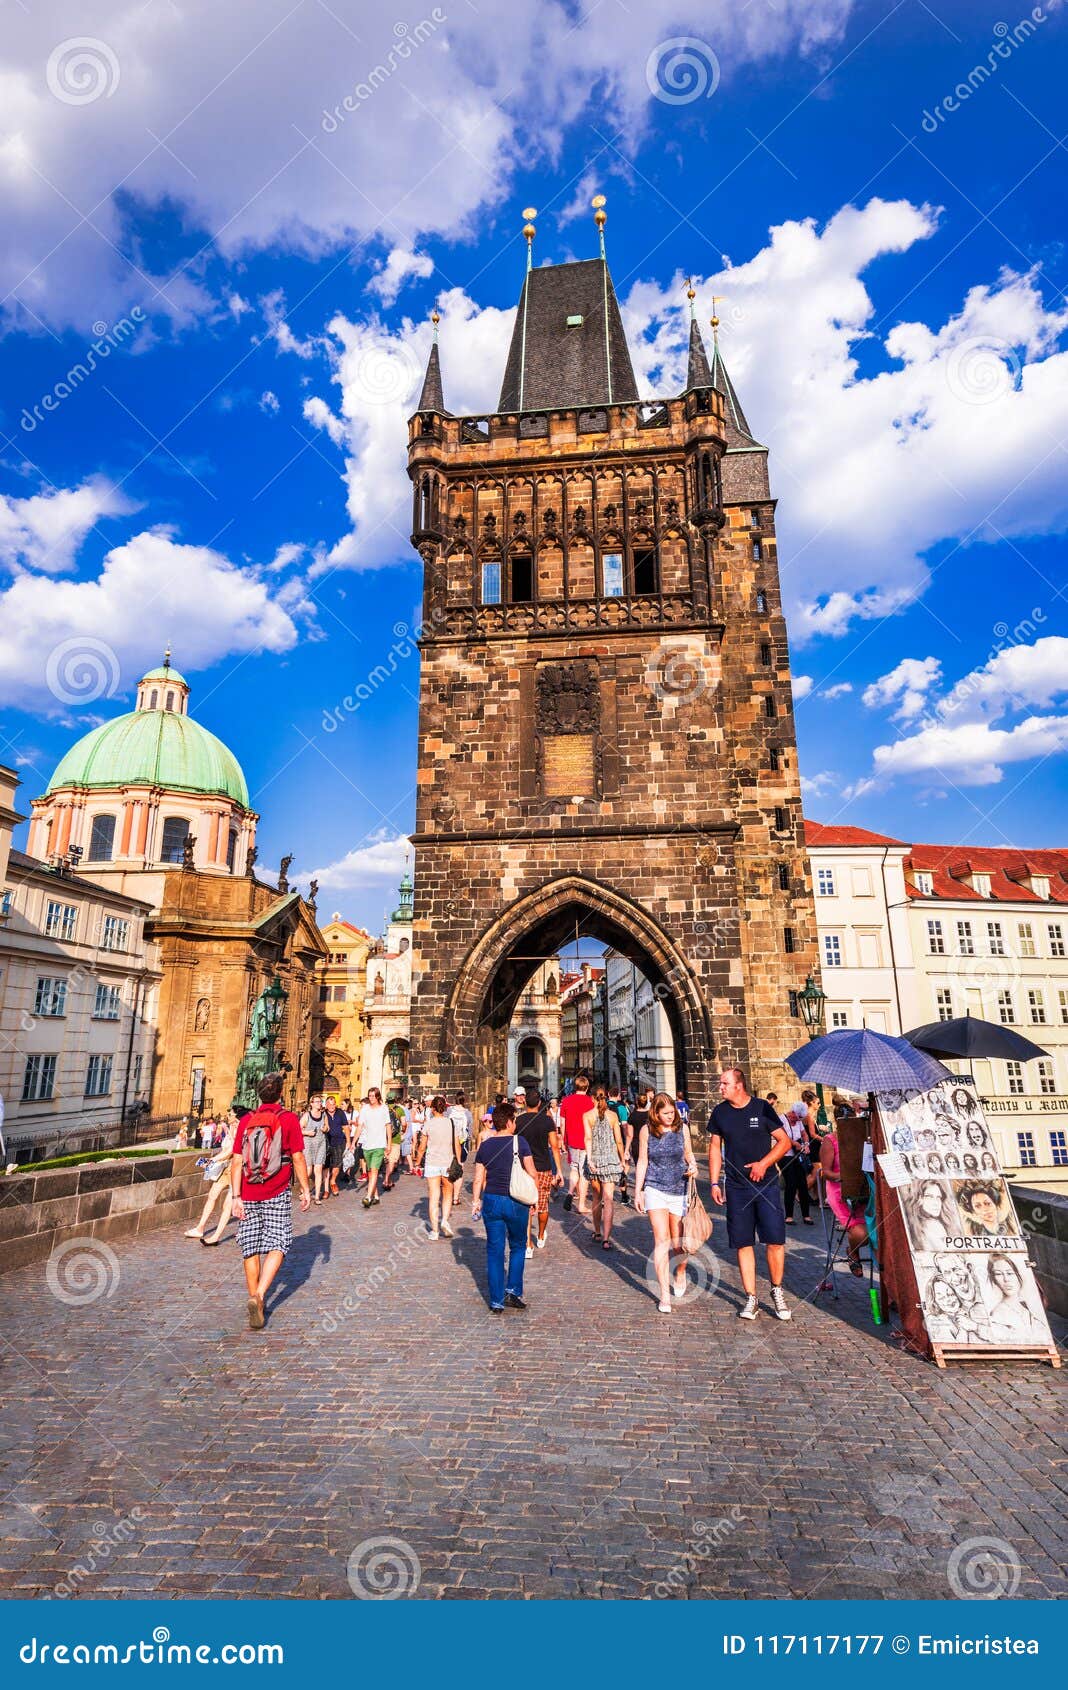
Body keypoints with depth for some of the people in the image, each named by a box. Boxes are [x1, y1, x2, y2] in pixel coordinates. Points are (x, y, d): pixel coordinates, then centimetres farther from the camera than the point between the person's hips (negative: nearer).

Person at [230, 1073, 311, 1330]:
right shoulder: (288, 1119, -5)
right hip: (277, 1194, -3)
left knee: (251, 1247, 14)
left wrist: (236, 1196, -1)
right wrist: (305, 1189, 3)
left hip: (248, 1195, 3)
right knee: (278, 1244, 6)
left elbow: (237, 1161, -2)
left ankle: (254, 1298, 22)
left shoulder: (246, 1121, 2)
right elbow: (298, 1157, -6)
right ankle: (259, 1295, -10)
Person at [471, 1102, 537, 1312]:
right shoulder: (519, 1142, -8)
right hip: (516, 1202, -2)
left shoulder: (485, 1145, 0)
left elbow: (478, 1179, 3)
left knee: (494, 1251, 10)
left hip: (491, 1200, 3)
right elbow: (532, 1174, -7)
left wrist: (475, 1201, 13)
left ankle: (496, 1301, 14)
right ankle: (513, 1290, 9)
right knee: (518, 1247, 18)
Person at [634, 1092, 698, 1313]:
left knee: (678, 1242, 10)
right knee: (661, 1240, -8)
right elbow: (642, 1162, 3)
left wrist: (693, 1166, -10)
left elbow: (689, 1154, 13)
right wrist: (637, 1192, 4)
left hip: (679, 1189, 2)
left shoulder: (682, 1128, 0)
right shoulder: (646, 1130, -4)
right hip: (655, 1189, -1)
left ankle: (680, 1274, 40)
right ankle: (665, 1294, -1)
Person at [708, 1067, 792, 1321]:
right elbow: (715, 1148, 10)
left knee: (775, 1240, -4)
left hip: (766, 1184, -2)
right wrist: (715, 1182, 5)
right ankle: (751, 1298, 16)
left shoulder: (762, 1108, -6)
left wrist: (763, 1164, -14)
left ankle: (777, 1291, 18)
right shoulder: (720, 1112, 3)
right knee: (743, 1243, 4)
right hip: (736, 1187, 2)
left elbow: (784, 1141, -2)